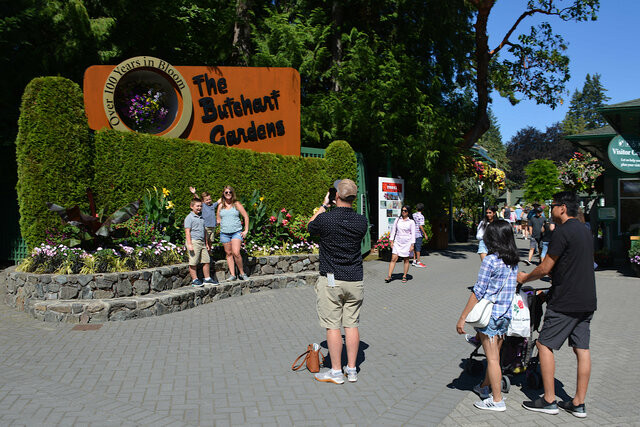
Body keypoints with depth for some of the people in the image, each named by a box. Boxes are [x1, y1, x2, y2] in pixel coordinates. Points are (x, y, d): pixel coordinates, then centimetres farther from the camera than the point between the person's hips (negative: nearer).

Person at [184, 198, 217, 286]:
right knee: (193, 262, -3)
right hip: (194, 242, -8)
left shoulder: (202, 218, 19)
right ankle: (194, 280, 5)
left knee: (206, 261, 8)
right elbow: (187, 231, -11)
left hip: (202, 242, 8)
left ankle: (207, 279, 17)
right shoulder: (189, 218, -5)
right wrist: (189, 244, -19)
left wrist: (206, 244, 24)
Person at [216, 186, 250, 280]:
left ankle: (242, 273, 0)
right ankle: (232, 274, 10)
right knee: (228, 253, 5)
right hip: (224, 233, 3)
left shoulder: (237, 204, 3)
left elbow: (246, 216, 3)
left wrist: (246, 230, -1)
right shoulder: (220, 206, 10)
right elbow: (218, 219, 22)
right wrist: (219, 221, 2)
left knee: (236, 253, -16)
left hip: (237, 232, -3)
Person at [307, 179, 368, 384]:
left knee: (332, 326, 3)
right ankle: (352, 369, 19)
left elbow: (310, 227, 8)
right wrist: (343, 207, 20)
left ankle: (336, 372, 11)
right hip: (355, 279, 4)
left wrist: (324, 206, 15)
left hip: (331, 280, -4)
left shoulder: (325, 218, -14)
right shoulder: (361, 221, -2)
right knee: (352, 324, 11)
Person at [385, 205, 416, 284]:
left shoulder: (411, 222, -1)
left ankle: (404, 276, 15)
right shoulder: (397, 219, 6)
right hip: (397, 242, 2)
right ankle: (389, 276, -4)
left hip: (407, 243, -2)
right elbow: (393, 230, 10)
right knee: (393, 258, -5)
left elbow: (413, 233, -2)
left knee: (406, 260, 5)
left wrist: (412, 244, -8)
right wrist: (391, 241, 4)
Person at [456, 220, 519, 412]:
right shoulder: (514, 262, 5)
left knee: (492, 358, 3)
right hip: (506, 315, 7)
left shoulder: (490, 261, -16)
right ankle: (485, 387, 38)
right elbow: (511, 289, 10)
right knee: (494, 355, 20)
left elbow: (478, 292, -17)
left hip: (489, 314, -7)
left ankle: (497, 400, 11)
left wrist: (463, 318, -12)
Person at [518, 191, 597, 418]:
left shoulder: (563, 231, -15)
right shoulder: (584, 230, 13)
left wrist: (525, 277, 3)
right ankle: (578, 404, 17)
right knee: (582, 349, 10)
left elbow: (545, 268, -14)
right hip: (587, 300, 9)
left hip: (565, 302, -9)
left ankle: (549, 400, 7)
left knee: (544, 345, 1)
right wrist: (551, 285, 25)